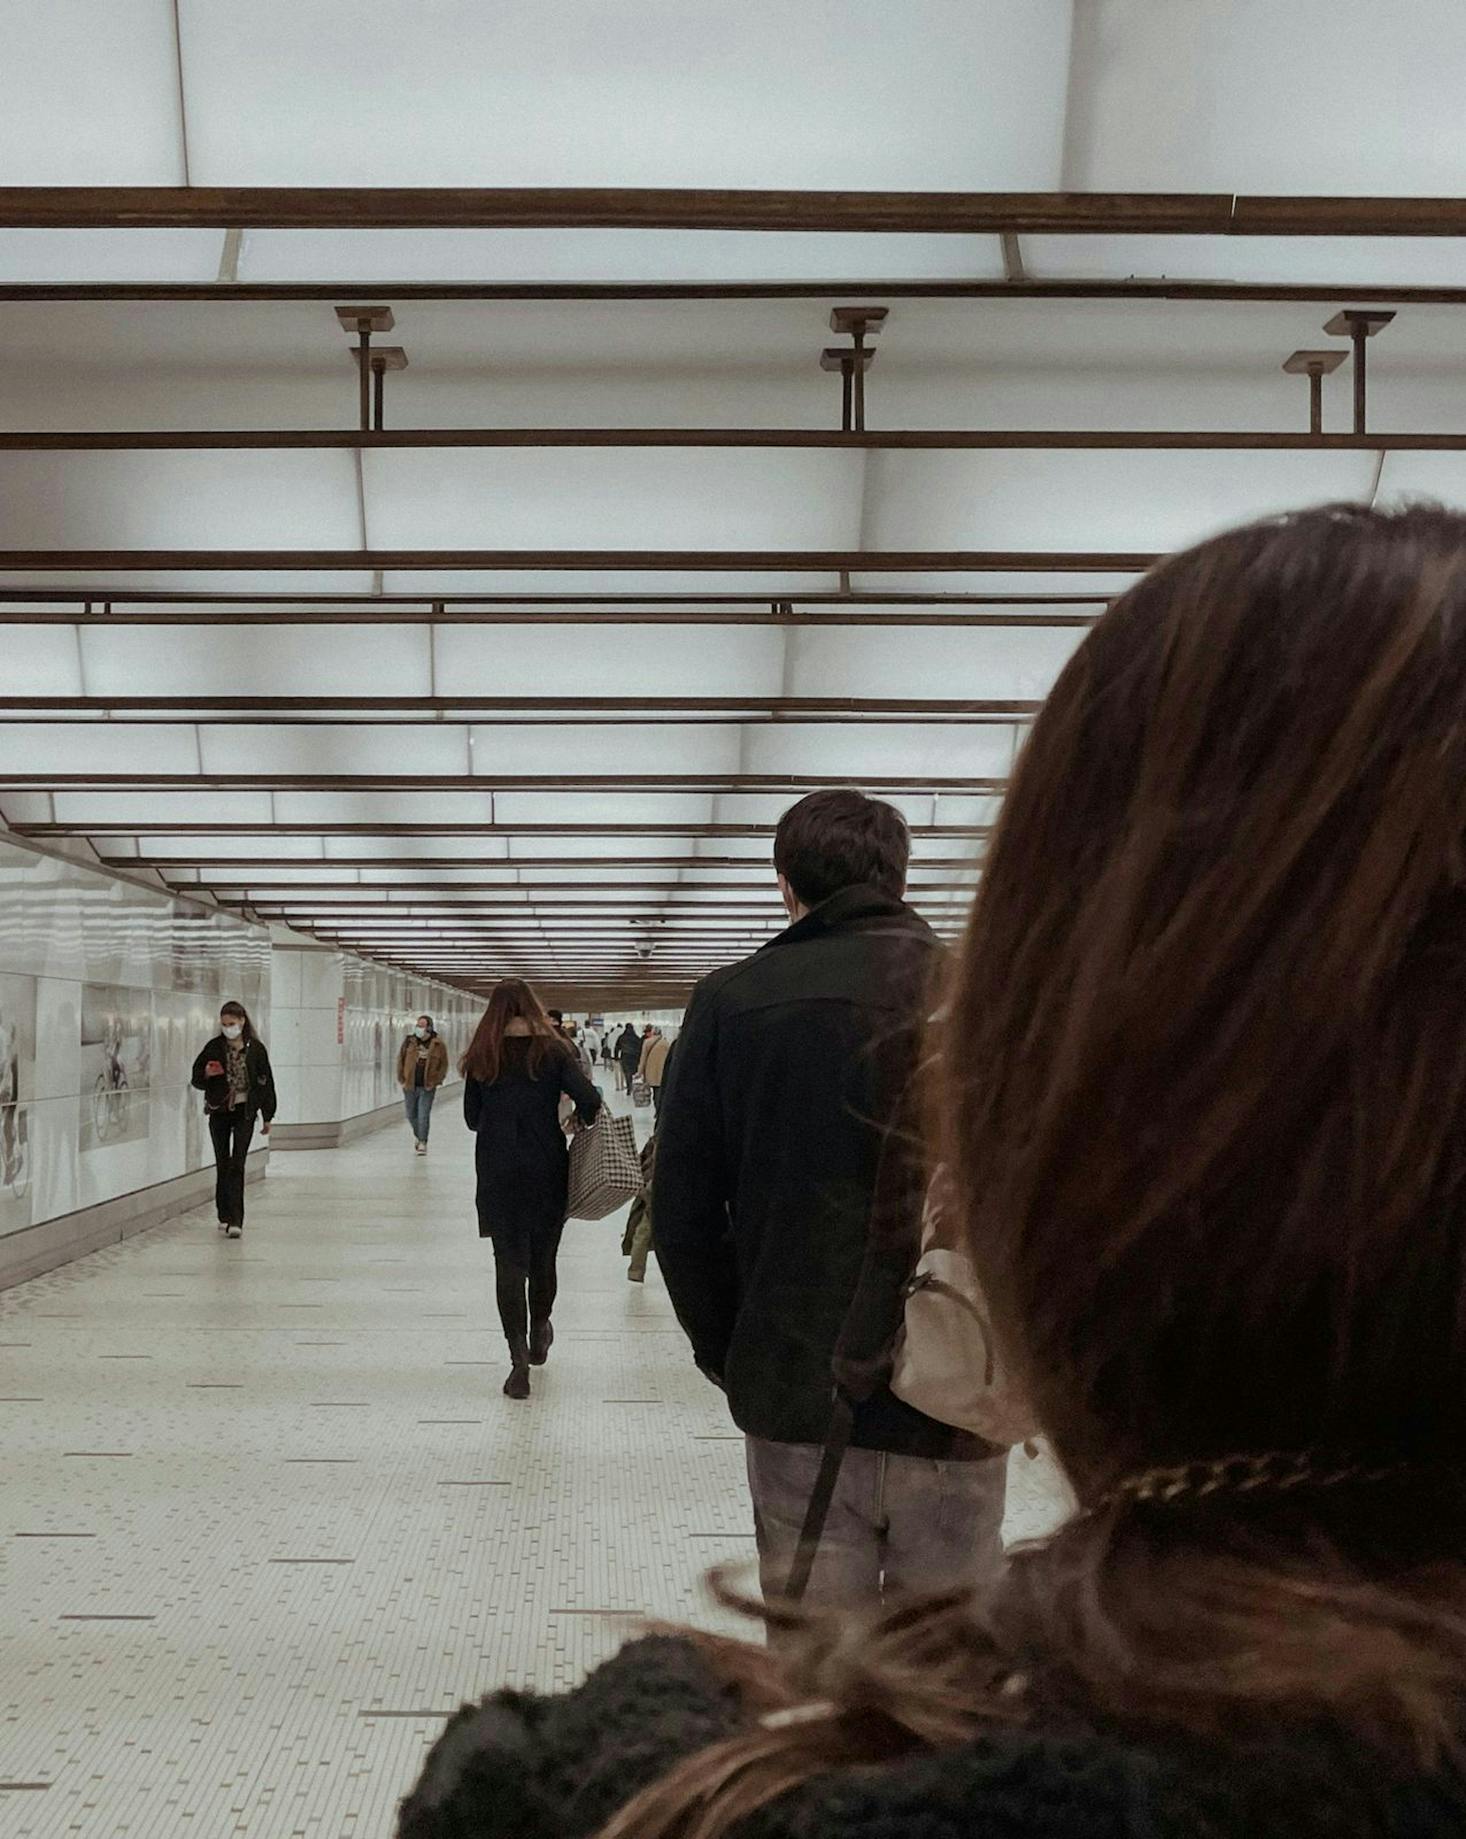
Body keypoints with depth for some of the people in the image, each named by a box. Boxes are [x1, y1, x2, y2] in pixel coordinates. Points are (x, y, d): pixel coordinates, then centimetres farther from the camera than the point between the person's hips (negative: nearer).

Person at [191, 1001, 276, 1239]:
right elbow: (196, 1079, 7)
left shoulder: (255, 1049, -3)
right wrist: (207, 1074, -16)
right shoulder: (214, 1047, 1)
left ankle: (236, 1221, -13)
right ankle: (225, 1217, 22)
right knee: (222, 1164, 9)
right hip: (219, 1112, 2)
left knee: (237, 1166, -9)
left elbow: (266, 1082, 2)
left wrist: (268, 1116, 3)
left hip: (244, 1112, -2)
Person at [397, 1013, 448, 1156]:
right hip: (410, 1085, 3)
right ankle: (417, 1134, 39)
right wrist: (402, 1079, 3)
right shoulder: (409, 1041, 1)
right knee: (411, 1114, 14)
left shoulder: (438, 1044, -4)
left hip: (427, 1087, -3)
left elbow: (444, 1064, 2)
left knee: (423, 1116, -6)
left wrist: (436, 1081, -6)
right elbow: (401, 1060, 9)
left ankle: (422, 1143, 2)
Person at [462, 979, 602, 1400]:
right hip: (546, 1170, 0)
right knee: (543, 1256, 17)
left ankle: (519, 1358, -9)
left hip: (497, 1173, 0)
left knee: (509, 1261, 1)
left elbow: (472, 1119, 5)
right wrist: (580, 1121, 5)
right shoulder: (553, 1050, -4)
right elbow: (589, 1100, -15)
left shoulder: (481, 1057, 0)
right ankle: (539, 1332, 38)